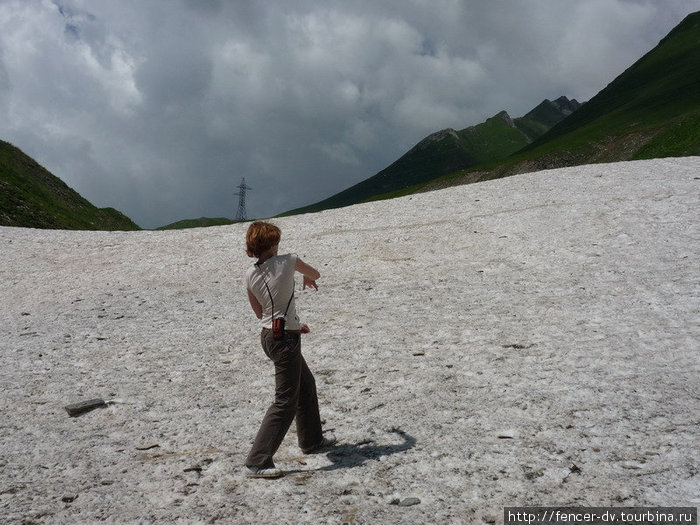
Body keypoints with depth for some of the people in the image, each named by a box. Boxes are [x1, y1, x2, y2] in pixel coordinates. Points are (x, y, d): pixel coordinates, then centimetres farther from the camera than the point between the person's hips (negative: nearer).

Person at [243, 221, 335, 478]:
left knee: (307, 385, 25)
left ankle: (312, 440, 41)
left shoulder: (250, 275, 1)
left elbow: (259, 312, 10)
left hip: (268, 335, 8)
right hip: (285, 339, -8)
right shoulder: (287, 261, -13)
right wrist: (308, 277, 32)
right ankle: (258, 462, -2)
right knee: (286, 402, -1)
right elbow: (315, 274, 7)